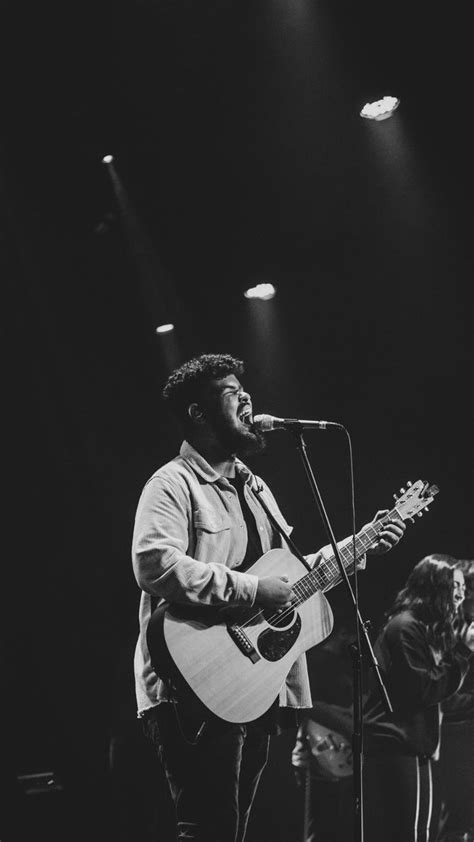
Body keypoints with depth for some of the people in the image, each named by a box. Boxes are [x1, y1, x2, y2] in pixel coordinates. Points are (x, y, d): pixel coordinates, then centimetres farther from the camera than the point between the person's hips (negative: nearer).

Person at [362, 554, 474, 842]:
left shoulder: (430, 628, 18)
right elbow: (422, 690, -18)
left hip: (413, 744, 10)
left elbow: (443, 684, 15)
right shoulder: (406, 626, -13)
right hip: (396, 745, -10)